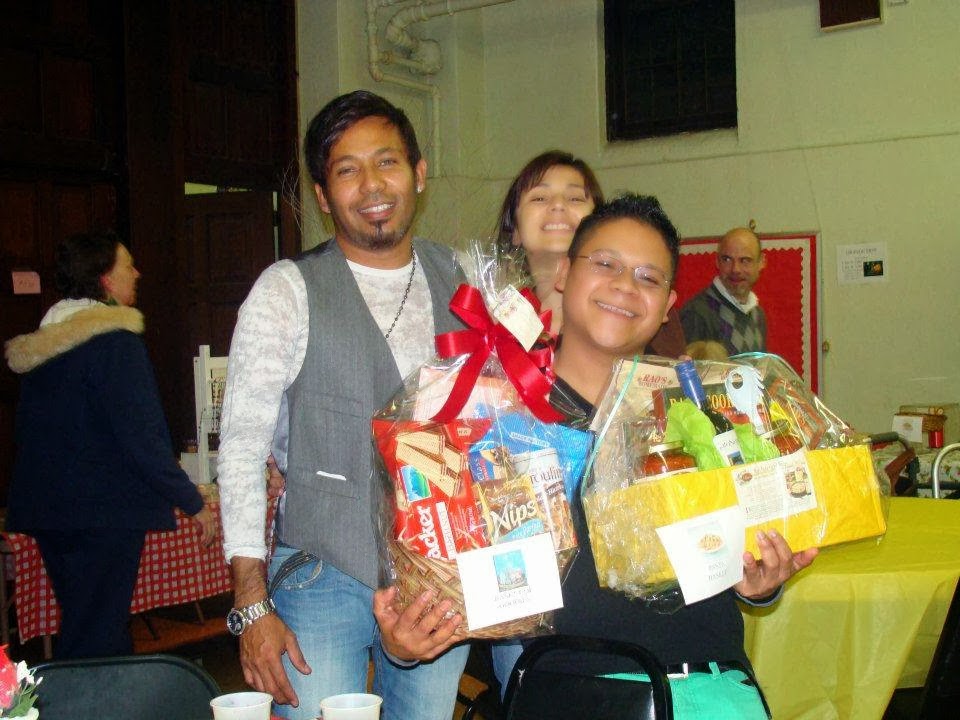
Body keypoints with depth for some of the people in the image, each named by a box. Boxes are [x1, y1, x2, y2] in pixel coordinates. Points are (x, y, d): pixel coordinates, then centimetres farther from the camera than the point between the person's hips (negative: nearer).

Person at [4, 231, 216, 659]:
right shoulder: (116, 342, -16)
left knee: (83, 628, 19)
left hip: (48, 511, 9)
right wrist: (193, 503, -12)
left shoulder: (45, 343, 12)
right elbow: (142, 437, -19)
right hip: (104, 514, -9)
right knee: (94, 643, -3)